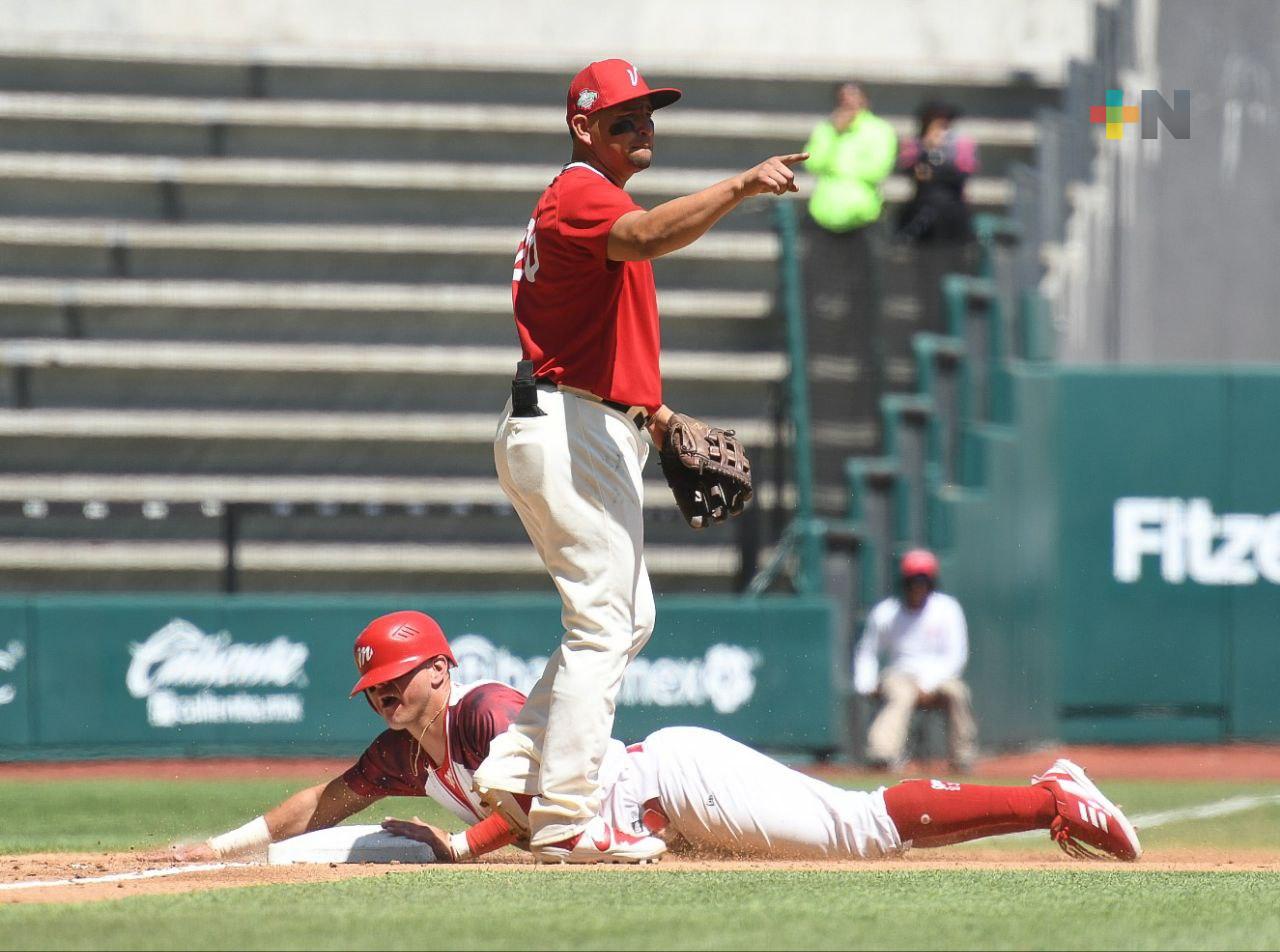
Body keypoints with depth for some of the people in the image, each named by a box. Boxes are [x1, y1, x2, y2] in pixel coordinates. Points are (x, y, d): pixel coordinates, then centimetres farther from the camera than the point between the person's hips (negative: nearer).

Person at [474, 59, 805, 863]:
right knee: (604, 625, -10)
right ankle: (565, 819, -11)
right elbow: (646, 236, -35)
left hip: (593, 434, 11)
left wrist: (652, 412, 13)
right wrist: (740, 187, -46)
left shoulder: (580, 201, 22)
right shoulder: (581, 194, -11)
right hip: (570, 430, -11)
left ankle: (513, 770, 13)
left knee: (629, 618, 17)